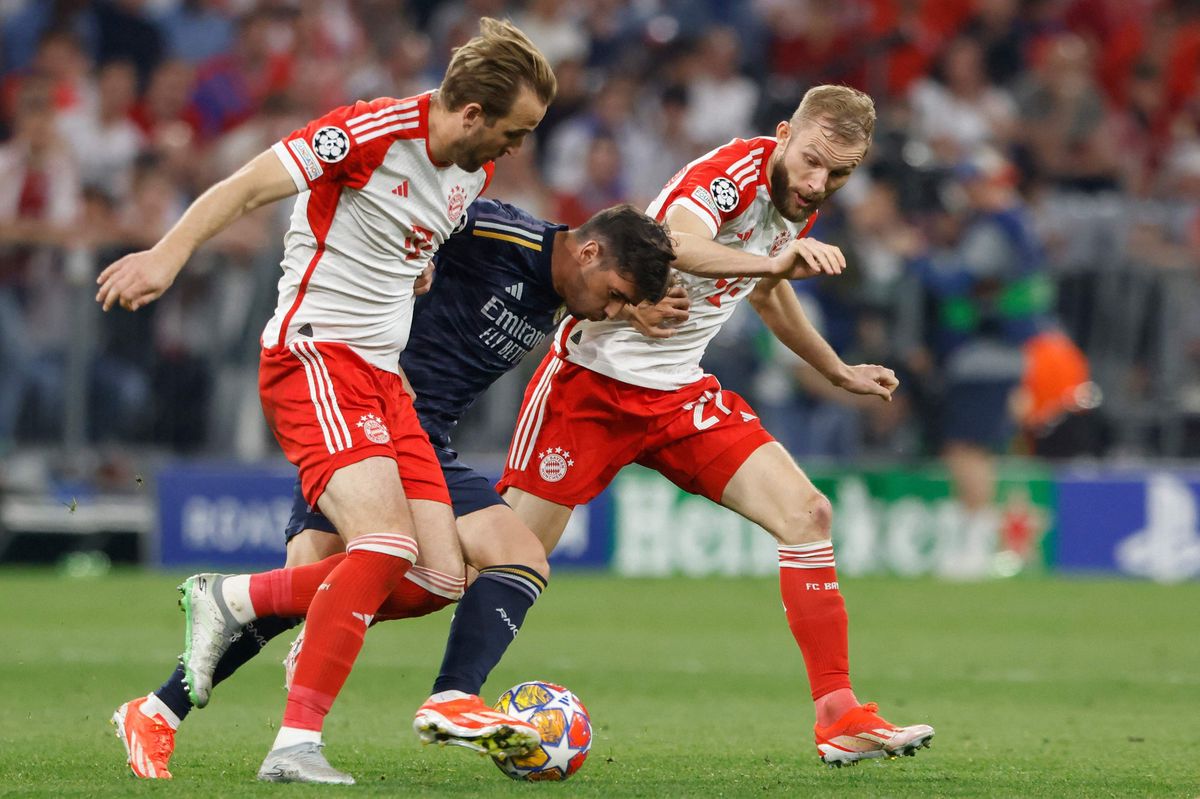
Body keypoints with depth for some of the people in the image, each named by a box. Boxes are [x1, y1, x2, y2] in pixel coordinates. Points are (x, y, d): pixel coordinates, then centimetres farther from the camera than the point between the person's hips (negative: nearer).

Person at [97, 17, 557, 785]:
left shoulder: (475, 170, 11)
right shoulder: (372, 131, -14)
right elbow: (249, 187, -16)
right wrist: (170, 253, -26)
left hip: (383, 376, 9)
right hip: (315, 355, -9)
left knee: (442, 577, -2)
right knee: (387, 540, -27)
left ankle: (229, 601, 13)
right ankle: (297, 744, -26)